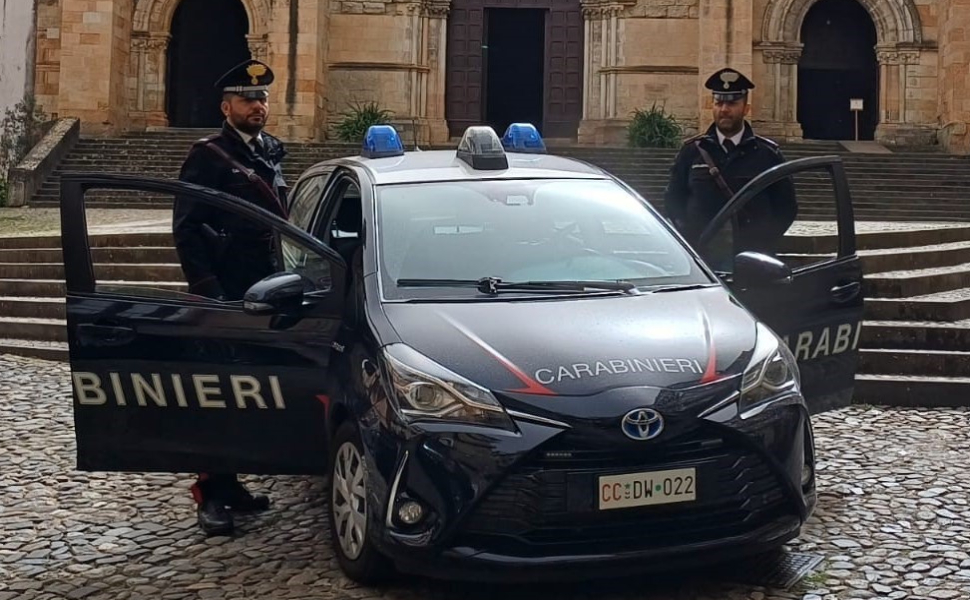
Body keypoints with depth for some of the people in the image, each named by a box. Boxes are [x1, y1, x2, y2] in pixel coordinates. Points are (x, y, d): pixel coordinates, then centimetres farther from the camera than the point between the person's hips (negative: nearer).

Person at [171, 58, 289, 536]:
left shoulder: (269, 152, 15)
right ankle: (211, 494, 4)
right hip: (224, 298, -7)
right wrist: (207, 291, -19)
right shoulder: (209, 156, -7)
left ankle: (227, 482, 23)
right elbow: (186, 229, -12)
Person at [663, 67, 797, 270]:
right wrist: (689, 239, 1)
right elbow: (672, 199, 14)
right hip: (701, 258, 1)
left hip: (753, 259, 0)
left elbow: (786, 206, 11)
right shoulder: (692, 151, 9)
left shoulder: (768, 153, 7)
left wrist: (764, 241, -2)